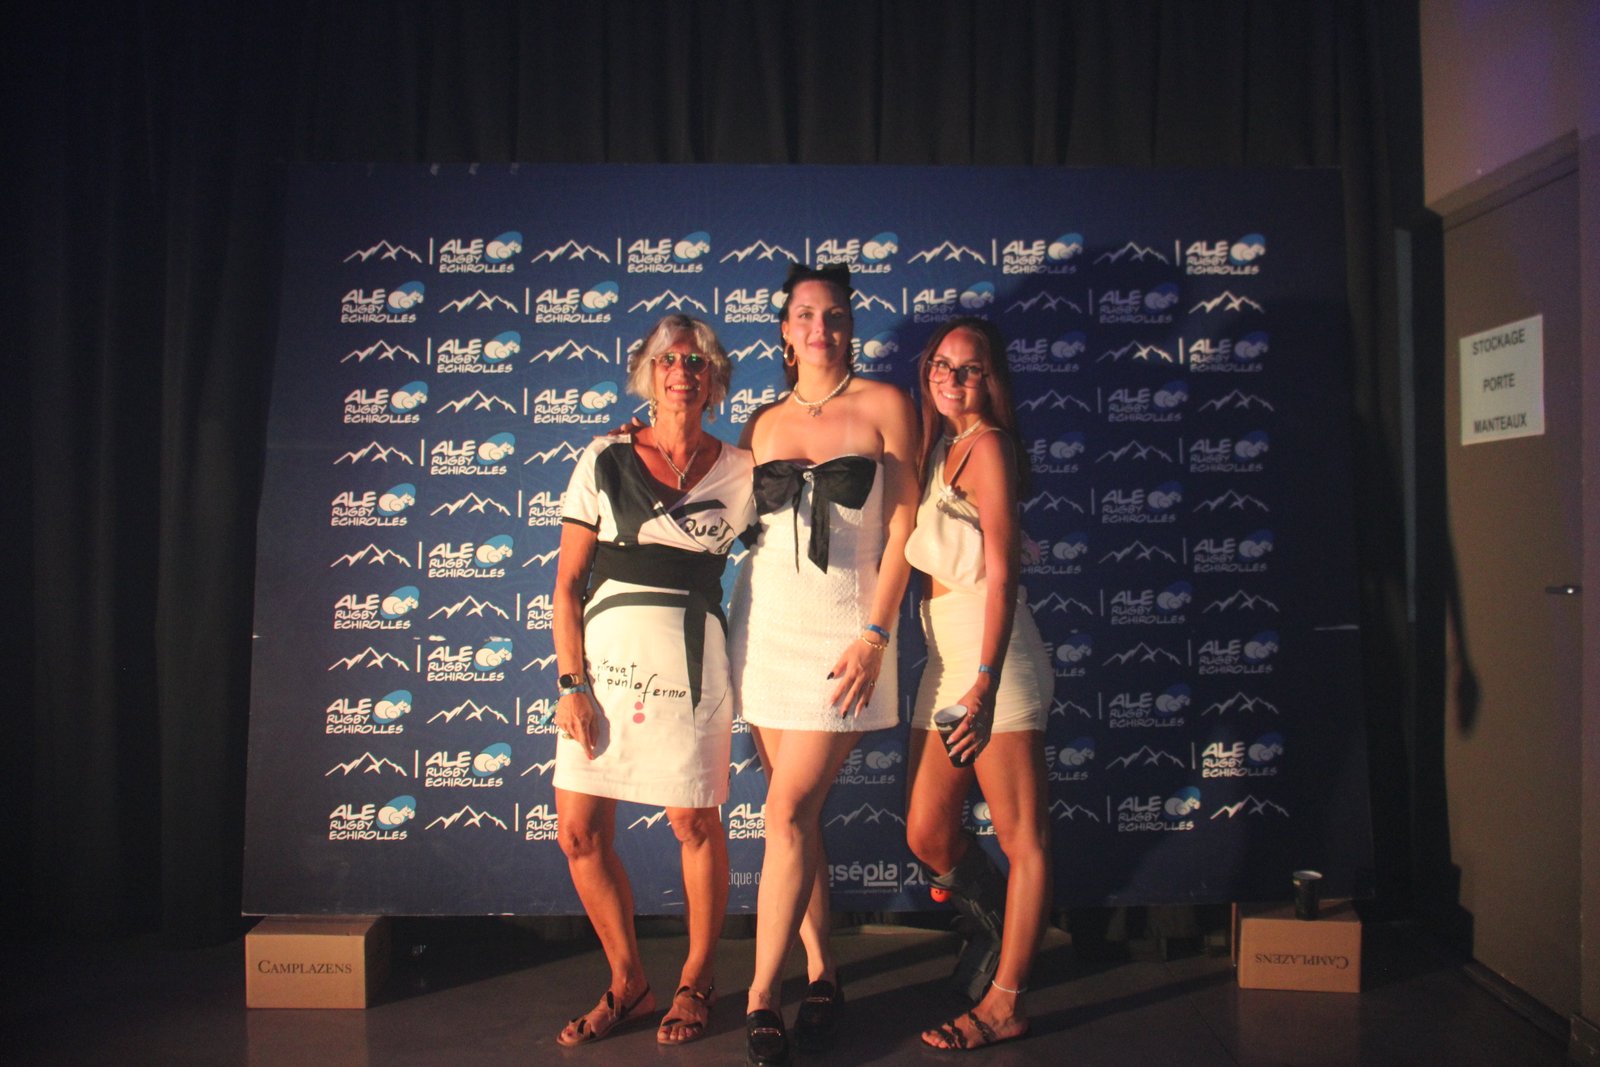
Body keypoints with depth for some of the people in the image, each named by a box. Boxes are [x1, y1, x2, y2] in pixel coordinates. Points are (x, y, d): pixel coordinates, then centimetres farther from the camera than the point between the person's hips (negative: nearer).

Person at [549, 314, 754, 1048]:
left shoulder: (739, 472, 7)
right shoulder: (605, 460, 5)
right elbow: (567, 583, 3)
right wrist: (572, 685, -4)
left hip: (691, 655, -1)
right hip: (605, 654, 1)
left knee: (693, 822, 3)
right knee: (579, 831, 2)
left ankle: (697, 982, 25)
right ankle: (628, 984, 22)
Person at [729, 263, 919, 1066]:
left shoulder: (883, 406, 1)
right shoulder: (763, 423, 12)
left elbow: (902, 525, -4)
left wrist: (876, 632, -10)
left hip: (843, 628, -4)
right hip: (765, 622, 4)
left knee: (788, 811, -9)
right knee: (798, 813, 8)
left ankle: (760, 1000, -1)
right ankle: (821, 972, 21)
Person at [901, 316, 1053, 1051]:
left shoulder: (986, 445, -6)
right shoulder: (936, 445, 18)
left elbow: (1003, 570, -14)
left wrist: (984, 683, -19)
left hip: (991, 657, -8)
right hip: (943, 658, 8)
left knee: (1021, 838, 2)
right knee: (927, 835, 11)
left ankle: (1003, 1002, 11)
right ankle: (1000, 934, 35)